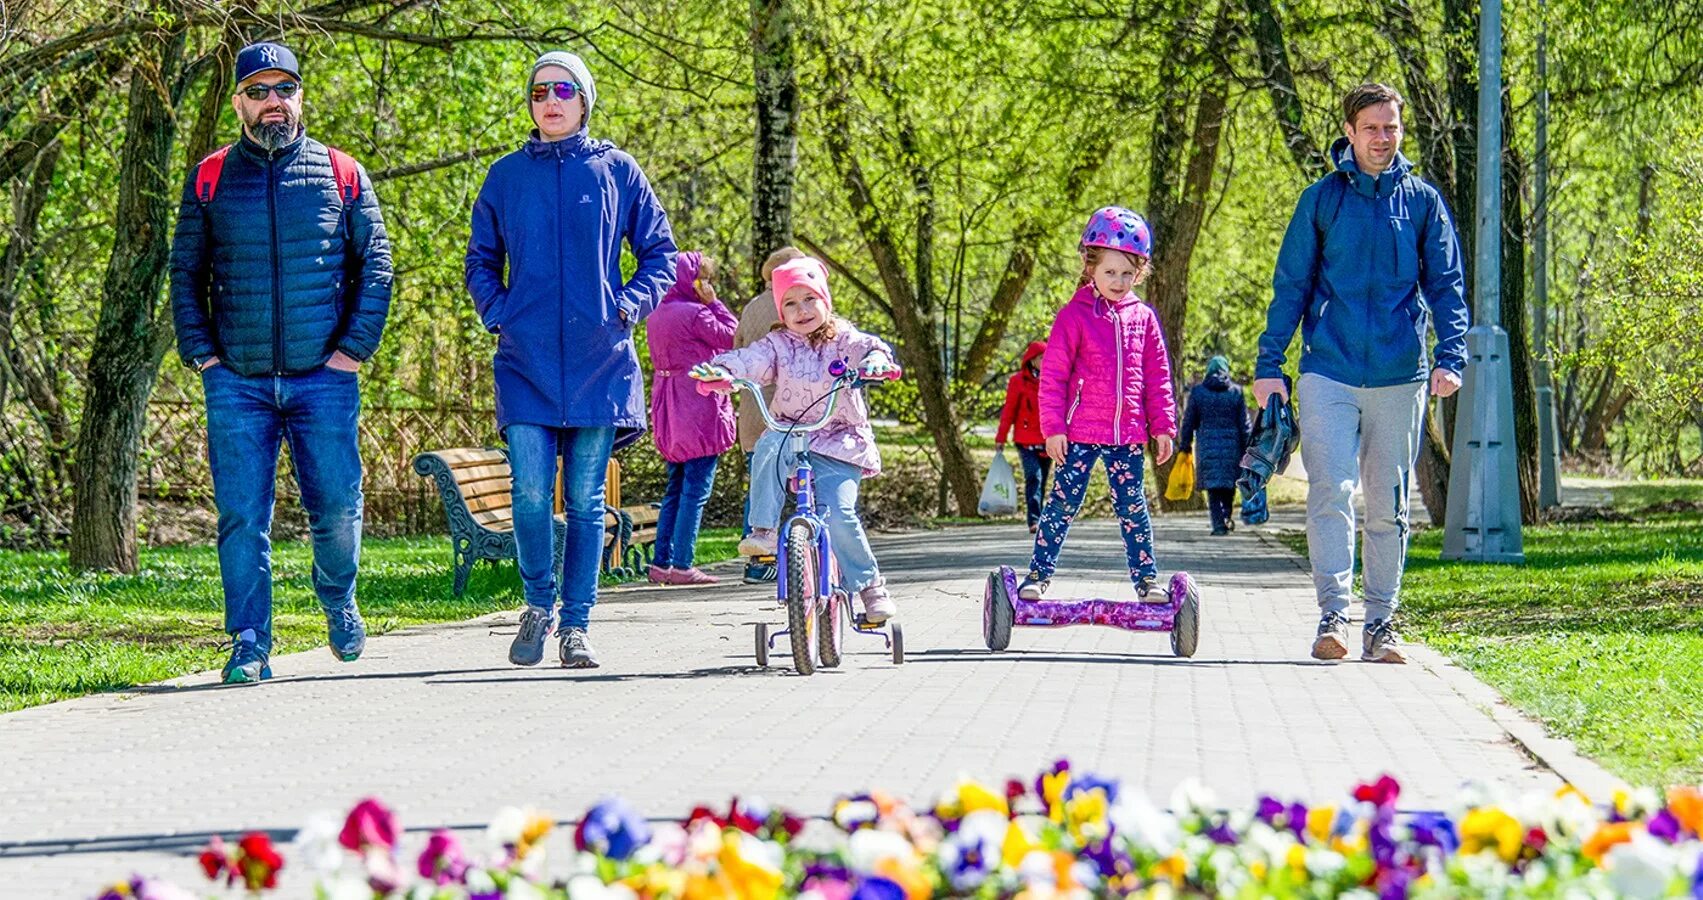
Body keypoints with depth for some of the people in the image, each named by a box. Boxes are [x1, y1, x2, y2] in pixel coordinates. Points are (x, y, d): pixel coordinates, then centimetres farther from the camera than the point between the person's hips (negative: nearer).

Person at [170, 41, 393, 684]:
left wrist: (355, 345, -1)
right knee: (241, 516, -4)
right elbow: (185, 274, 11)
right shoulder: (209, 180, 7)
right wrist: (201, 353, 1)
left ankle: (337, 601, 29)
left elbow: (375, 264, 8)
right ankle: (249, 646, 1)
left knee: (337, 508, 0)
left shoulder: (341, 175, 7)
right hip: (237, 383, 0)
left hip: (324, 378, 0)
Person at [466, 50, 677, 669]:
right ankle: (538, 604, 10)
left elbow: (660, 254, 12)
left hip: (599, 360, 0)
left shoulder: (616, 172, 6)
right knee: (532, 491, -11)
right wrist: (498, 314, 2)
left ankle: (576, 624, 9)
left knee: (586, 500, 1)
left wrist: (628, 305, -3)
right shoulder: (506, 176, 9)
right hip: (526, 361, 0)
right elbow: (480, 261, 18)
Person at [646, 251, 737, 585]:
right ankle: (682, 565, -7)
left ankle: (662, 562, 12)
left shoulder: (656, 317, 12)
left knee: (676, 489, 15)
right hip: (700, 410, -8)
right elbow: (732, 336, -5)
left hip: (670, 419, 8)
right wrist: (713, 302, -2)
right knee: (695, 490, -5)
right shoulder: (695, 314, -14)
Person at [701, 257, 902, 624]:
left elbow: (870, 347, -16)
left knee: (838, 513, -21)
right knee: (770, 445, -35)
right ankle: (763, 529, -31)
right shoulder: (778, 345, 5)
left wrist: (877, 360, -41)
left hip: (839, 445, -2)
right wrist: (722, 371, -35)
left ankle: (869, 585, -3)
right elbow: (749, 361, -12)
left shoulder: (843, 340, 3)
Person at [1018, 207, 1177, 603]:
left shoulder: (1143, 318, 8)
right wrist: (1053, 428, -7)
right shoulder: (1074, 316, -2)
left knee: (1133, 507, 7)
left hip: (1128, 435, 3)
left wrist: (1163, 426, 8)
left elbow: (1158, 377, 12)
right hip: (1080, 432, -3)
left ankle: (1146, 579, 12)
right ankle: (1038, 574, 5)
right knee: (1063, 502, -1)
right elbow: (1053, 376, -2)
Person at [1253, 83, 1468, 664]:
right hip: (1329, 372, -1)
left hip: (1399, 377, 1)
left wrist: (1450, 355, -8)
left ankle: (1381, 622, 13)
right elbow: (1291, 285, 7)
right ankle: (1334, 614, -15)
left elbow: (1446, 285, 7)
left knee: (1388, 506, 6)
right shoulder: (1322, 200, 5)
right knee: (1331, 492, -13)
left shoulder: (1423, 202, 8)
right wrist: (1269, 365, 0)